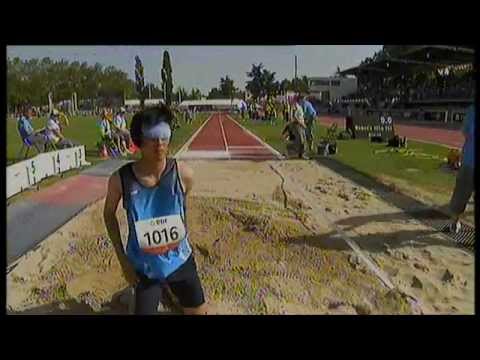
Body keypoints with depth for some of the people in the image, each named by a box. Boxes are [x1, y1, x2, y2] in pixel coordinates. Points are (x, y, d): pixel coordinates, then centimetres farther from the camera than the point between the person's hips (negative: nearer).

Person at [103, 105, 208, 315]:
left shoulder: (183, 174, -18)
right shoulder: (121, 179, -19)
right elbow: (109, 214, -1)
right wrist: (122, 260, -3)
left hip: (180, 261, 1)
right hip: (144, 267, -1)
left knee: (199, 312, 17)